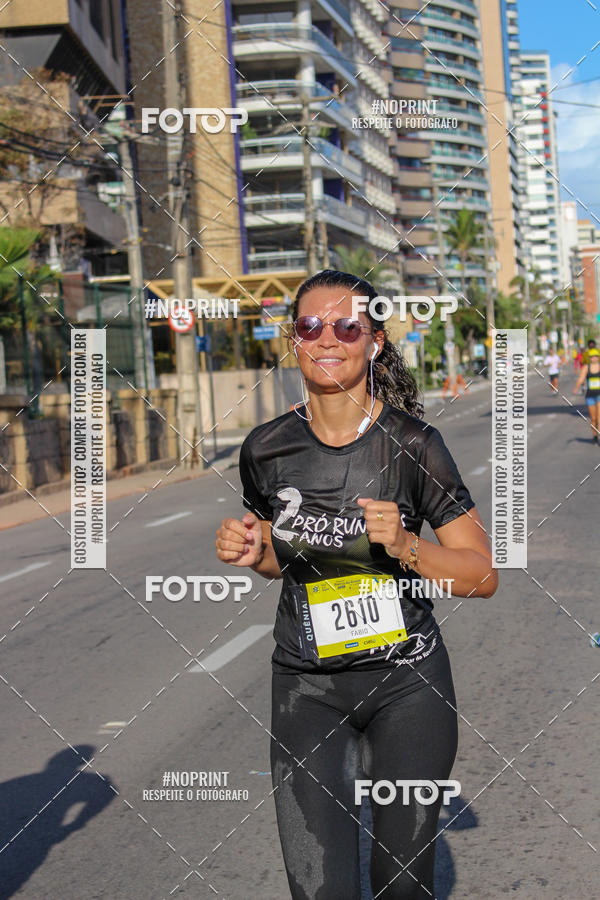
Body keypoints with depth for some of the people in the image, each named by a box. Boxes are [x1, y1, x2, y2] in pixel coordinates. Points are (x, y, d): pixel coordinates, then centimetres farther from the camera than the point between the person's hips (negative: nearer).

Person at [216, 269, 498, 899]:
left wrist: (405, 546, -22)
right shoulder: (265, 449, -1)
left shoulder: (412, 444, -9)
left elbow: (483, 575, -7)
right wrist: (251, 554, -5)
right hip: (306, 686, 2)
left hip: (406, 680, -1)